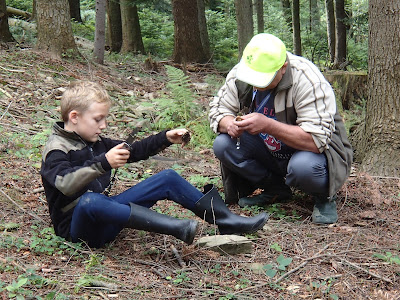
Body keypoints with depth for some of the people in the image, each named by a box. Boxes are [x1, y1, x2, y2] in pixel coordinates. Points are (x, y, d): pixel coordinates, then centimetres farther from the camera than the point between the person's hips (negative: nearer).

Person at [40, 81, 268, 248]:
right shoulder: (56, 150, -13)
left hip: (105, 216, 8)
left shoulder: (95, 143, 12)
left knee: (168, 179, 3)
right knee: (90, 200, -45)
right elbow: (66, 184, -32)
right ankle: (177, 228, -49)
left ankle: (225, 220, 5)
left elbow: (132, 152, 22)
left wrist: (165, 138, 13)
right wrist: (103, 163, -41)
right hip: (77, 227, -8)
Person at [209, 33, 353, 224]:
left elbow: (317, 139, -34)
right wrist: (229, 124, -26)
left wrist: (268, 125, -41)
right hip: (271, 153, 6)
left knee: (303, 167, -40)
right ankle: (276, 190, 2)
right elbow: (217, 108, -1)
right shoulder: (240, 73, -11)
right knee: (222, 145, -17)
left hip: (317, 150, -6)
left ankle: (324, 198, -3)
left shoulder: (307, 81, -28)